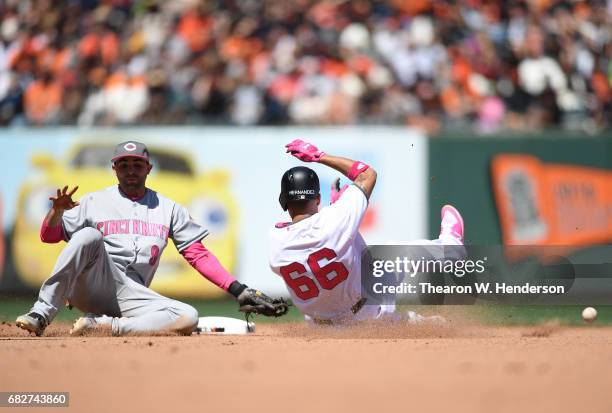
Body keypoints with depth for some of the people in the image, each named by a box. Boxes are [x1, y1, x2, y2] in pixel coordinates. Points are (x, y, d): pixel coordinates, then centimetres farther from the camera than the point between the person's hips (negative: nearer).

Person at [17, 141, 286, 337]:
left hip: (130, 295, 2)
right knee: (89, 235, -31)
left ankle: (104, 325, -28)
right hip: (88, 287, -2)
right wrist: (57, 210, -15)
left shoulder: (168, 209, 17)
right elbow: (48, 236, 8)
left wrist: (239, 290, 0)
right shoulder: (95, 202, 13)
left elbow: (199, 255, 12)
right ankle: (42, 314, -33)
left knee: (188, 318, -24)